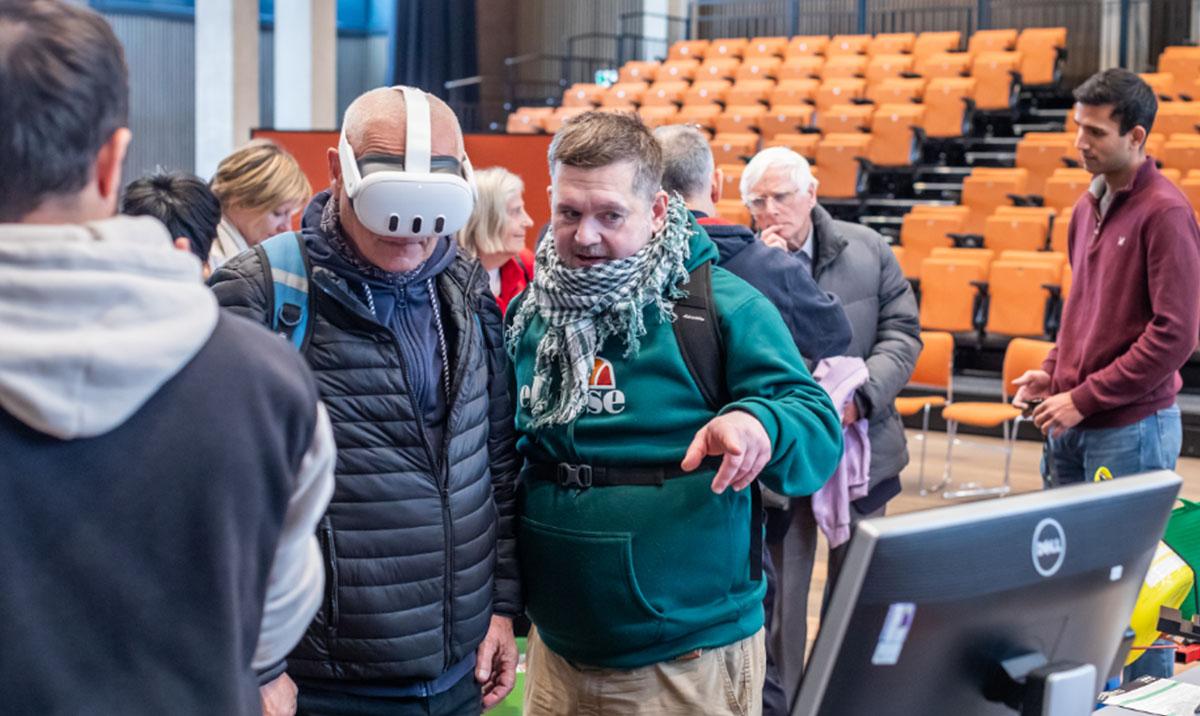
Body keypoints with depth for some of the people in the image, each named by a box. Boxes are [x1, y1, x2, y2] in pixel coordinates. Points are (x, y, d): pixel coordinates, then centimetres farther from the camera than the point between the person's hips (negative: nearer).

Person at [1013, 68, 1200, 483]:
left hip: (1130, 428, -7)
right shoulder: (1088, 206, 11)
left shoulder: (1164, 212, -14)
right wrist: (1053, 370, 6)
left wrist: (1083, 399, -16)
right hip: (1070, 424, 7)